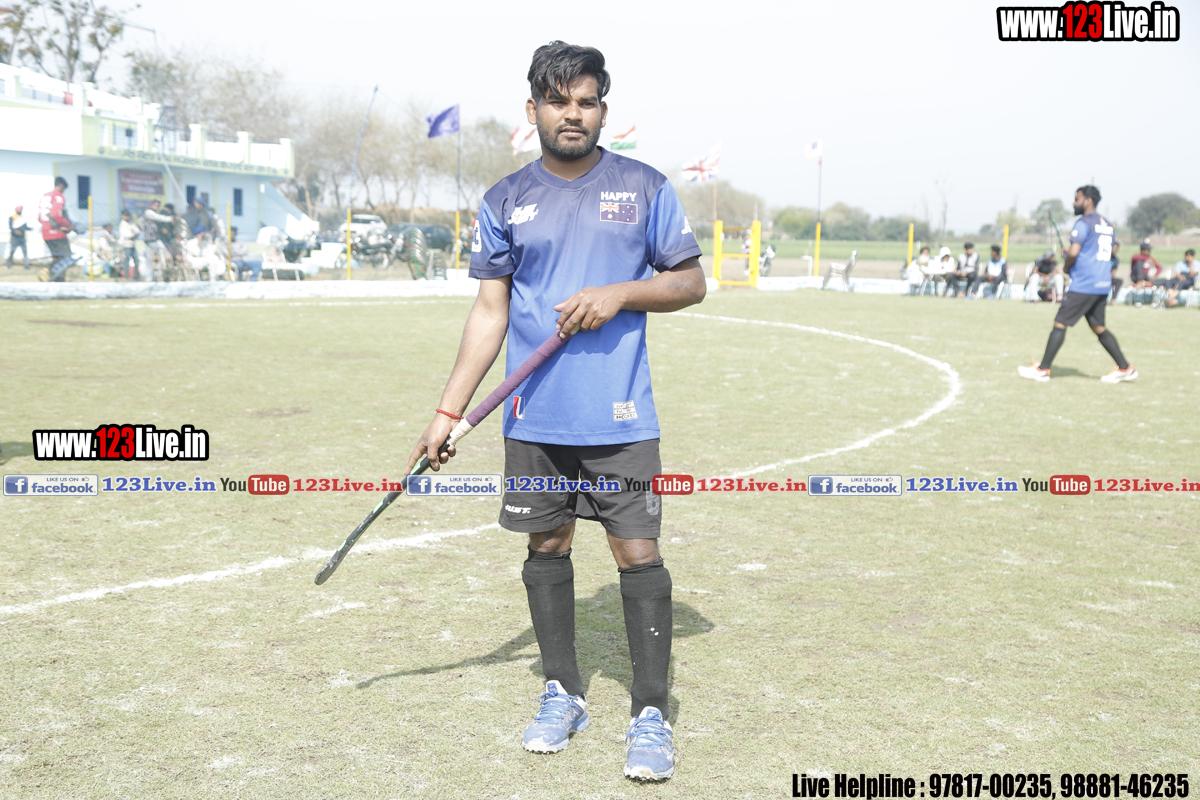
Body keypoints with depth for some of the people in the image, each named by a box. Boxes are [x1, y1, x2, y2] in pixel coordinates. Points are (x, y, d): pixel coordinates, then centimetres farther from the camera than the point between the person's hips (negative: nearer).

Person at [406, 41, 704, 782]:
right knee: (547, 546, 9)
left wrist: (622, 292, -13)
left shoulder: (645, 187, 2)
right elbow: (490, 312, 6)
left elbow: (692, 282, 5)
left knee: (639, 553, -3)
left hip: (621, 417, -2)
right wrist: (449, 411, 1)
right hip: (534, 419, 2)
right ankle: (562, 692, 25)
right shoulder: (504, 202, 6)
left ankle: (651, 713, 7)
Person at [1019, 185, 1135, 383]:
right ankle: (1125, 368, 12)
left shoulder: (1083, 223, -11)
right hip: (1103, 285, 9)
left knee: (1060, 324, -3)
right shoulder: (1107, 224, 17)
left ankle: (1043, 369, -2)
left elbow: (1073, 253, -21)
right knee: (1098, 328, 15)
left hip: (1083, 285, -8)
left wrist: (1066, 266, 1)